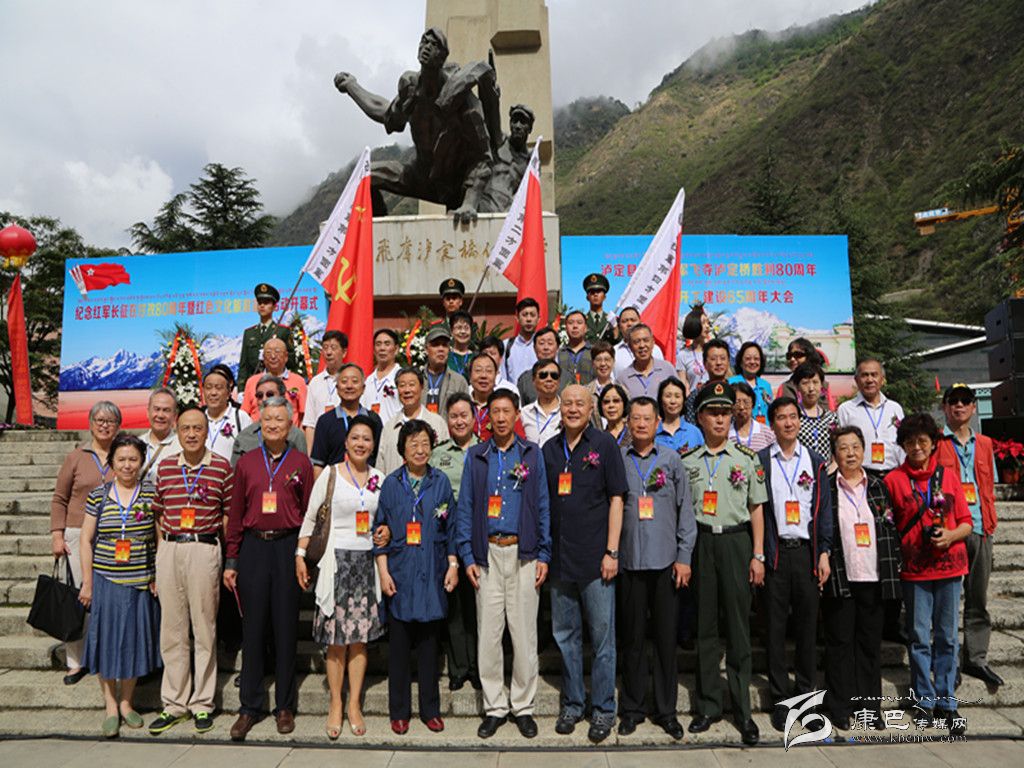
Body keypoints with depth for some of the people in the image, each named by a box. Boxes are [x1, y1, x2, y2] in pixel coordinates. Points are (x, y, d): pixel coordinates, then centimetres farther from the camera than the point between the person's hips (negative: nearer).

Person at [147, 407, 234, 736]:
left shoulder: (221, 466, 0)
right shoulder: (164, 466, 10)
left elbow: (230, 512, 3)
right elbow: (158, 512, 16)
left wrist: (229, 558, -2)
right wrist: (161, 548, 9)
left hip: (204, 549, -3)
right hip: (169, 550, 3)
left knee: (204, 628, 4)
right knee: (172, 629, 10)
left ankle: (202, 703, 17)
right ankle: (174, 703, 22)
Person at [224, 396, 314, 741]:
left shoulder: (301, 462, 4)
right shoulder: (246, 462, 7)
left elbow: (309, 512, 3)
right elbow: (235, 514, 8)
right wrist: (231, 561, 5)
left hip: (288, 547, -1)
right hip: (253, 547, 1)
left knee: (286, 627, 5)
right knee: (253, 627, 6)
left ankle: (285, 706, 19)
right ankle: (249, 706, 18)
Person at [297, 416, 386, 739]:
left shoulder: (380, 479, 8)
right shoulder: (330, 474, -1)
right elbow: (310, 518, 1)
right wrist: (300, 555, -3)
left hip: (367, 561, 3)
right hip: (336, 560, -2)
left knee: (360, 636, 6)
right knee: (336, 637, 1)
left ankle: (354, 705, 17)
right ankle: (335, 704, 15)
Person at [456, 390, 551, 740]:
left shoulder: (532, 454, 5)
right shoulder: (476, 456, 7)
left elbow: (543, 506, 4)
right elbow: (465, 508, 6)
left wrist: (543, 555, -1)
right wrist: (468, 556, -1)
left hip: (524, 553, -1)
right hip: (488, 553, 1)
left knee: (524, 632, 4)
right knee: (488, 633, 5)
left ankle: (522, 706, 19)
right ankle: (494, 707, 19)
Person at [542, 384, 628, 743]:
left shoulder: (604, 444, -2)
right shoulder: (549, 449, 8)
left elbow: (616, 499, -4)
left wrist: (612, 552, -10)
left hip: (595, 558, -4)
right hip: (559, 558, 4)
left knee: (602, 635, 5)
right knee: (565, 635, 13)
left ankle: (603, 709, 20)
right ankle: (572, 704, 28)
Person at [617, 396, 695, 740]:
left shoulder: (671, 460, 5)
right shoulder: (616, 461, 4)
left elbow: (685, 510, 4)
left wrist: (684, 557, -1)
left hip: (666, 561, 0)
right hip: (629, 561, 0)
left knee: (666, 637, 7)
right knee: (632, 637, 8)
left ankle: (666, 710, 21)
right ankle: (632, 708, 22)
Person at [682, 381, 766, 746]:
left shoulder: (747, 458, 4)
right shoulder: (687, 460, 6)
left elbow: (756, 509, 5)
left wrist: (757, 555, -1)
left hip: (736, 542, -1)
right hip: (700, 542, 1)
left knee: (738, 625, 2)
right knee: (704, 625, 7)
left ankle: (742, 709, 13)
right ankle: (708, 705, 19)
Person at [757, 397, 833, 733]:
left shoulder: (815, 462, 9)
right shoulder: (759, 461, 2)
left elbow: (824, 509, 8)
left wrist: (824, 552, 0)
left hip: (806, 551, 2)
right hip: (775, 553, -2)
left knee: (808, 625, 8)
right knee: (776, 626, 3)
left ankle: (806, 693, 21)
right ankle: (780, 699, 13)